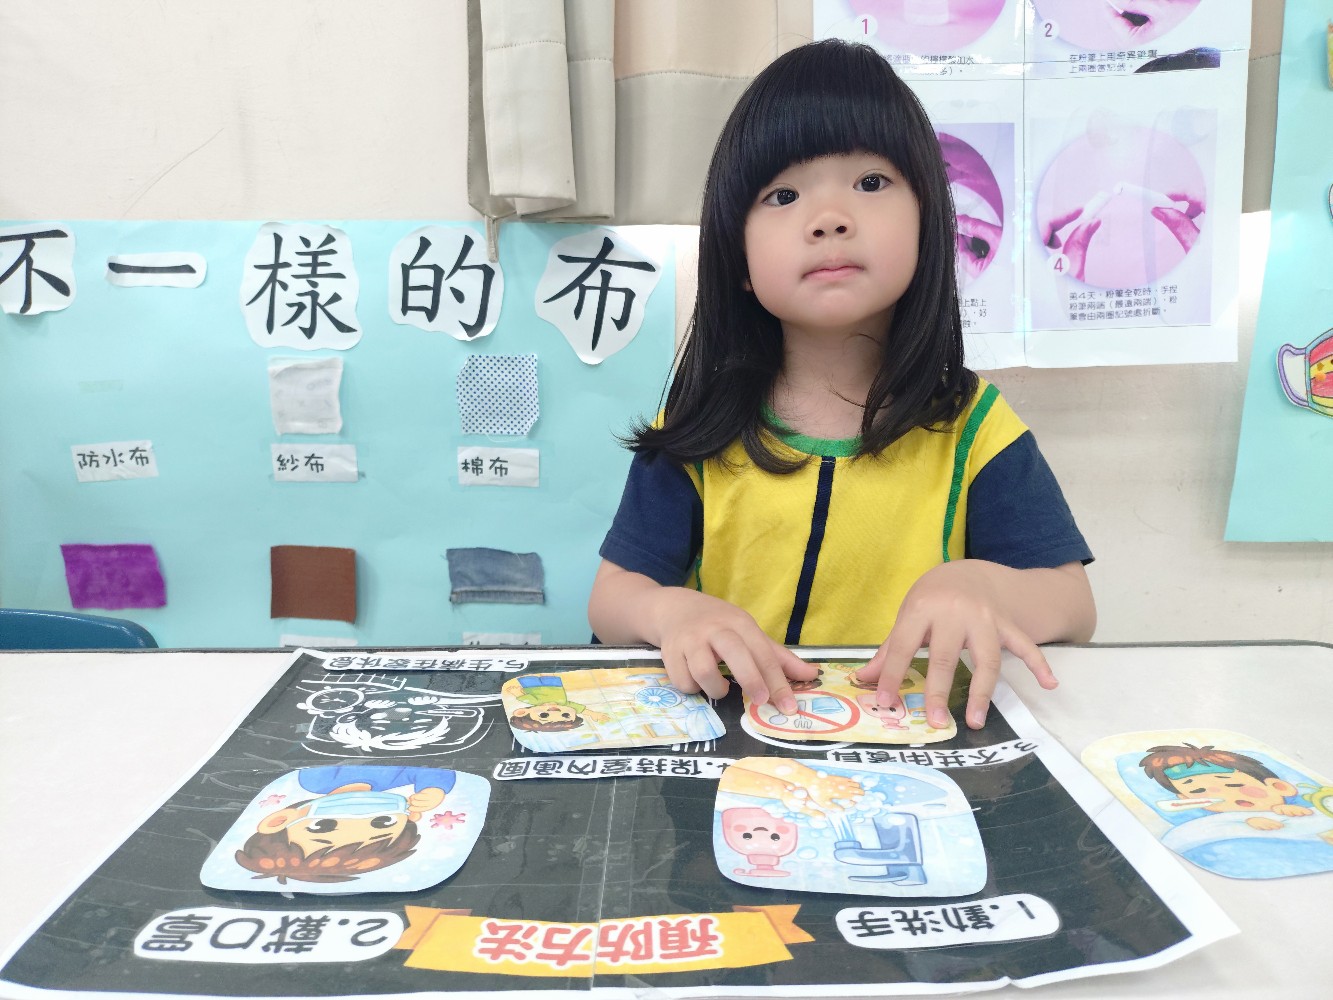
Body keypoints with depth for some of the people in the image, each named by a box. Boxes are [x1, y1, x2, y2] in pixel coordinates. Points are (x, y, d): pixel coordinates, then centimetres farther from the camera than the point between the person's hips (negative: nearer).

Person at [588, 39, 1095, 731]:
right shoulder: (702, 429, -2)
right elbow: (612, 596, 0)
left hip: (917, 735, 0)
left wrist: (982, 584, -24)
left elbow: (1074, 606, -2)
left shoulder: (970, 427, -2)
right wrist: (669, 610, -23)